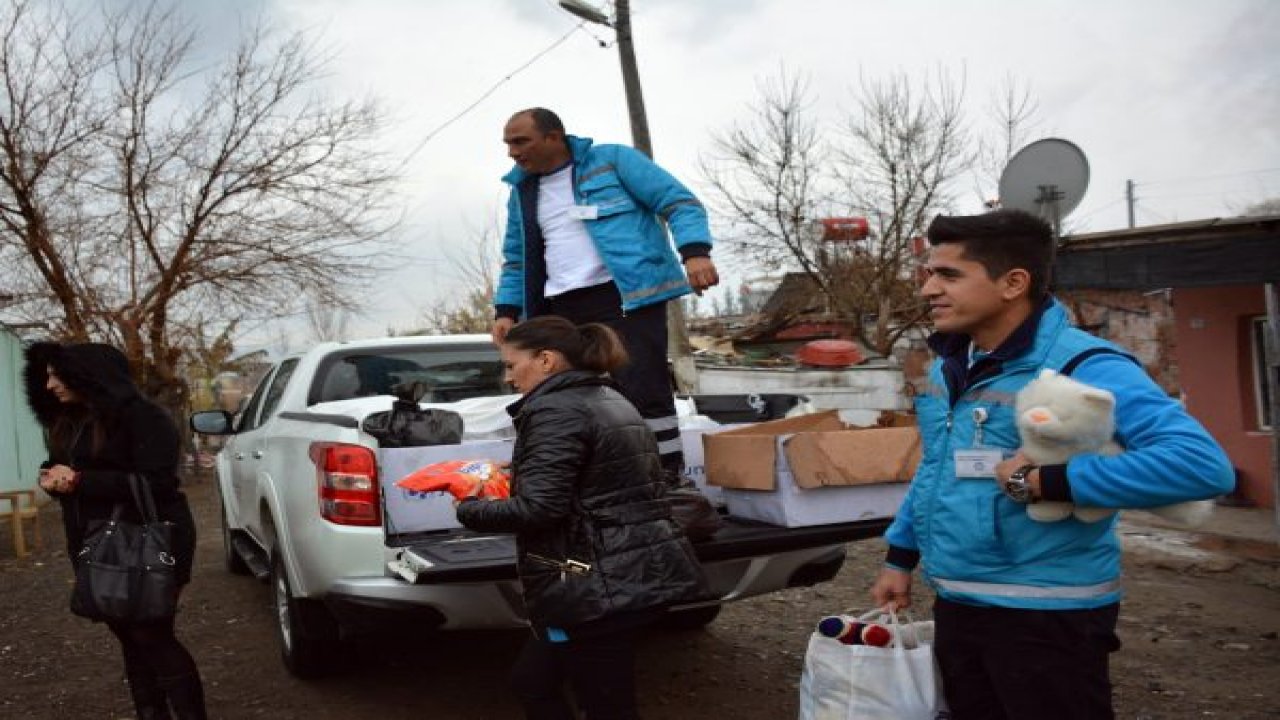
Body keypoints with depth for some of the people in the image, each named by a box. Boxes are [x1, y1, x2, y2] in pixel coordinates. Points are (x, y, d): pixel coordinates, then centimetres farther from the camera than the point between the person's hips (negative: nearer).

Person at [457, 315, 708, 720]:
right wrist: (521, 472, 24)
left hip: (600, 586, -10)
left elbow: (538, 509, -20)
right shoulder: (608, 401, 16)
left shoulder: (555, 410, -13)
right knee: (532, 678, 20)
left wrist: (469, 511, -4)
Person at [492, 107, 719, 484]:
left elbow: (678, 201, -2)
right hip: (564, 310, 6)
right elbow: (516, 261, 26)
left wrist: (694, 252, -18)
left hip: (628, 297, -6)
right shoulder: (521, 192, 20)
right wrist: (506, 309, 12)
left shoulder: (612, 159, 2)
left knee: (641, 390, -13)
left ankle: (670, 480, -6)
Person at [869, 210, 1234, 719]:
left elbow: (1203, 464, -29)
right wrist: (899, 558, 18)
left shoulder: (1080, 366, -19)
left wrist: (1047, 481, -30)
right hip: (954, 607, 8)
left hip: (1047, 617, -7)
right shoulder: (948, 367, 6)